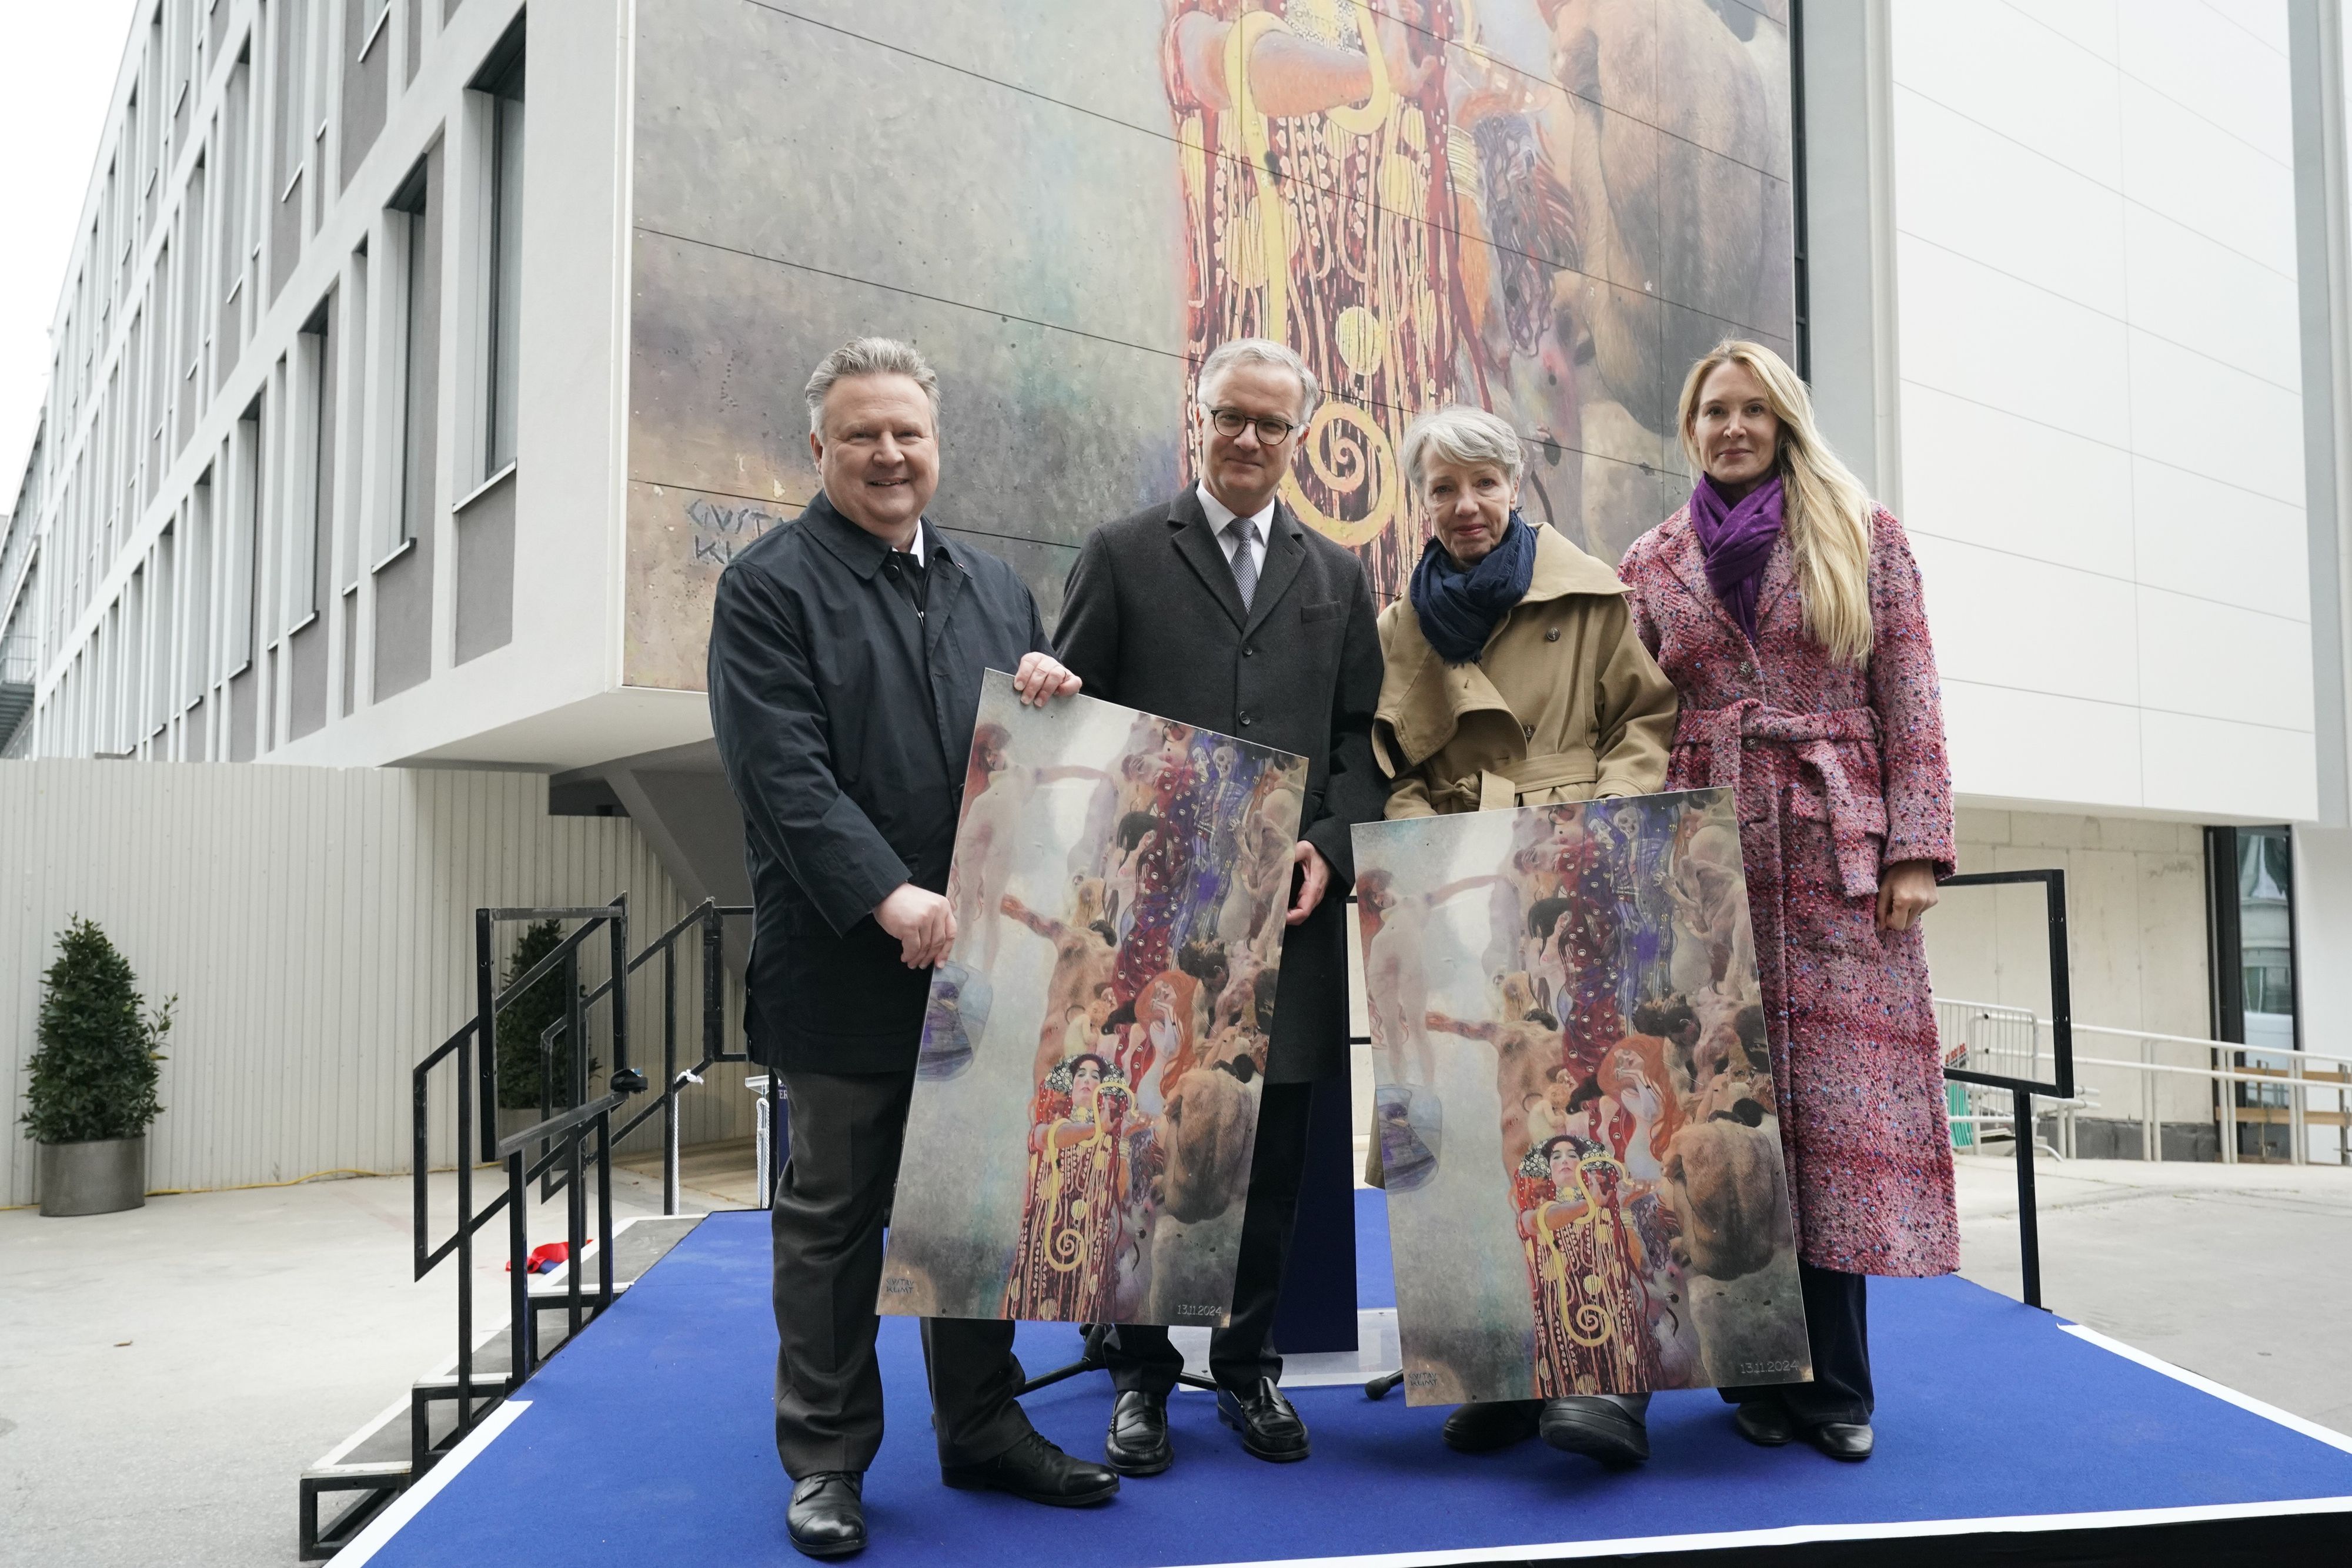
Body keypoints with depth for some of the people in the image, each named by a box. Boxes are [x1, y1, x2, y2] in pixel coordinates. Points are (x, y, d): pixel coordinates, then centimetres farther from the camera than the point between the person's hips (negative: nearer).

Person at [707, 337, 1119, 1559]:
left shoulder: (994, 585, 15)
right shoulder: (769, 585, -4)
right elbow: (785, 773, -15)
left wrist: (1056, 696, -6)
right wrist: (891, 900, -25)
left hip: (985, 954, 6)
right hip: (847, 965, -5)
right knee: (833, 1214, 7)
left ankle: (983, 1430, 29)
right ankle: (825, 1458, 21)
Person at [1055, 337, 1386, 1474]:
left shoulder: (1337, 576, 15)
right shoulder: (1122, 556, 6)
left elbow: (1359, 735, 11)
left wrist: (1332, 847, -4)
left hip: (1289, 905, 3)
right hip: (1152, 905, -2)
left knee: (1272, 1153, 8)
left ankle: (1249, 1368, 23)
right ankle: (1141, 1375, 20)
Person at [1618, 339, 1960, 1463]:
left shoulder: (1865, 540, 9)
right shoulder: (1651, 565, 13)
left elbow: (1909, 706, 4)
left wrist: (1915, 849, -5)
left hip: (1839, 855, -1)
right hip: (1705, 860, 1)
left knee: (1839, 1106, -3)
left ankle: (1833, 1386, 7)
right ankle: (1763, 1374, 11)